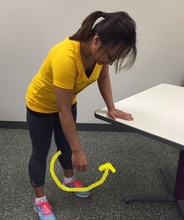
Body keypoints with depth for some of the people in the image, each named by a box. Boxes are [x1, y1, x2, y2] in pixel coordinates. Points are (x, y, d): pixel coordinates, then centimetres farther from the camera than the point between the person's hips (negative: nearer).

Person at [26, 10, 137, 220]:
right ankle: (40, 200, 28)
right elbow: (64, 111, -35)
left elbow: (103, 77, 0)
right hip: (41, 105, -6)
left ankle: (69, 179, 47)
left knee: (65, 144, 22)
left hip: (68, 101, 6)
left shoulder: (100, 49, -22)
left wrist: (111, 108, -11)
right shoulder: (65, 58, -43)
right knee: (40, 153, 9)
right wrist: (78, 151, -28)